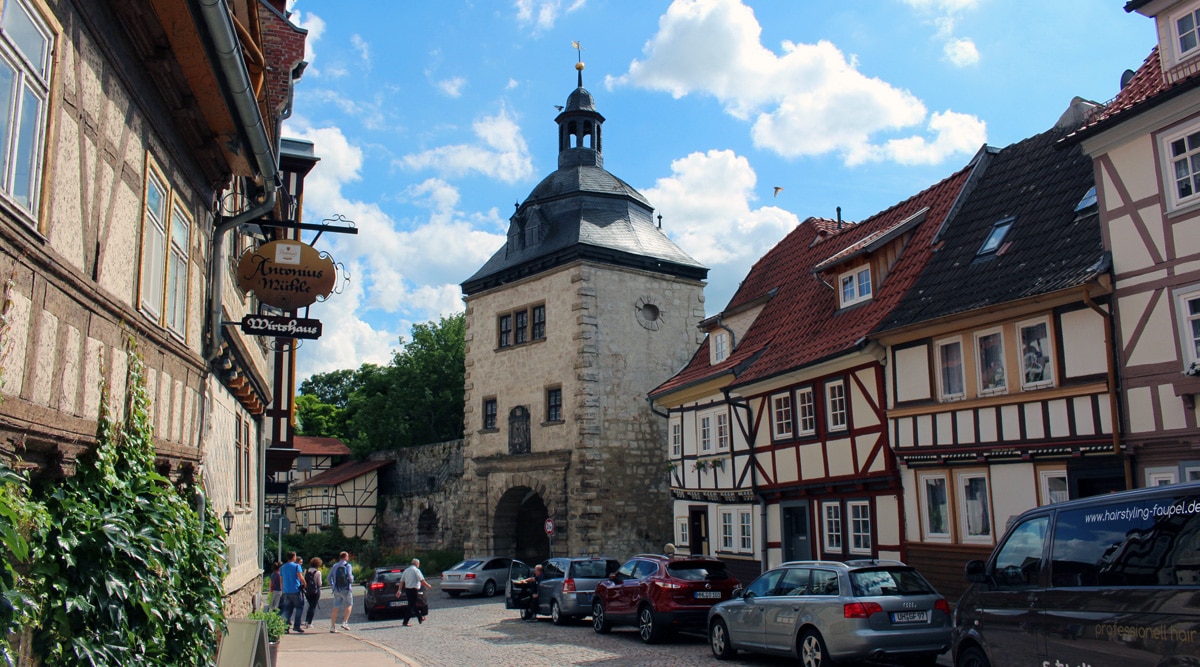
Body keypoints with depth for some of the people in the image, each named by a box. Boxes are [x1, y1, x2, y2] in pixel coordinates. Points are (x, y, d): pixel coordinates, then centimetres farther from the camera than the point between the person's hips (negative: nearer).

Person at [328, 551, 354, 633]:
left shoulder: (335, 566, 11)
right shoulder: (348, 565, -4)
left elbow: (330, 577, 11)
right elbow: (349, 576, -15)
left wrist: (332, 586, 18)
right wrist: (352, 580, 6)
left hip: (336, 589, 4)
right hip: (345, 589, -4)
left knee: (336, 608, 6)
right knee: (348, 605, 11)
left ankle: (332, 626, 3)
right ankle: (344, 623, 0)